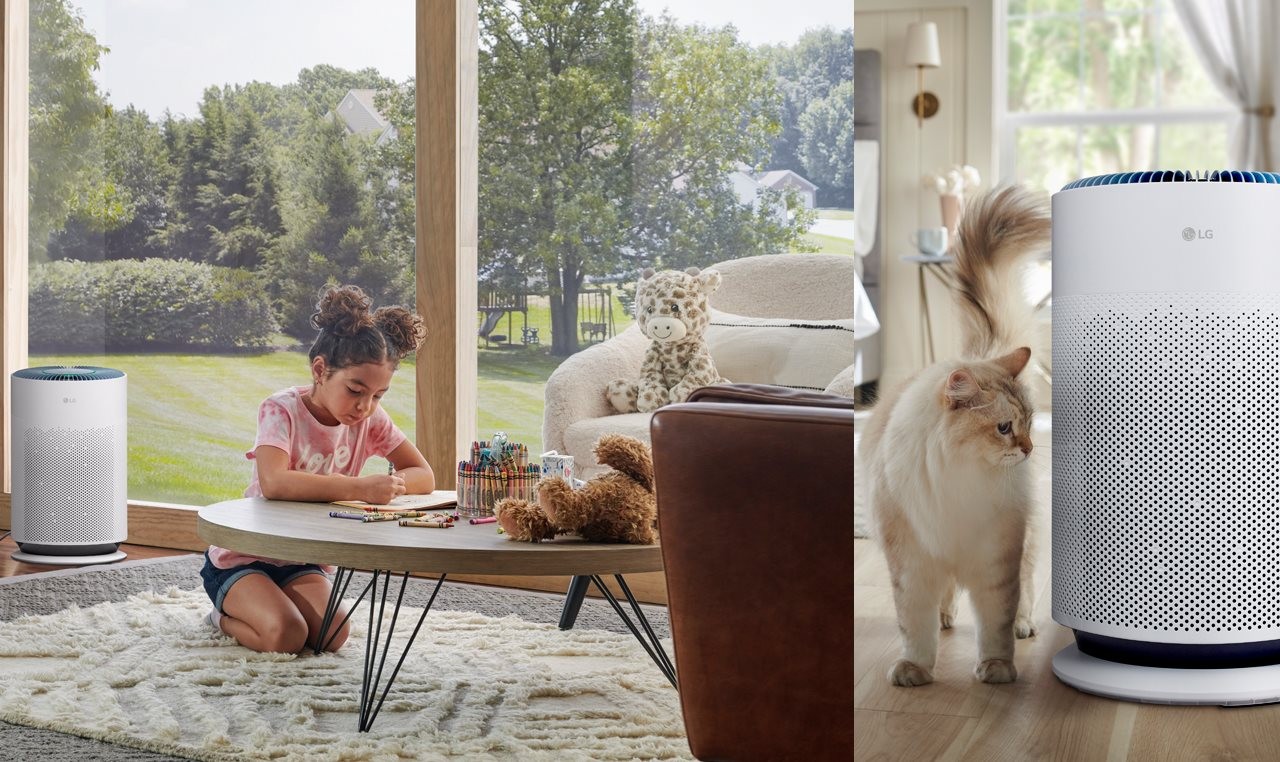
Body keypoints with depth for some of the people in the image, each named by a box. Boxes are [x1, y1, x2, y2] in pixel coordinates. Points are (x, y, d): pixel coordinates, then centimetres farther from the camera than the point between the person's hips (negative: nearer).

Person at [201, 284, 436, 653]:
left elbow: (424, 476, -3)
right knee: (287, 635, -28)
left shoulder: (371, 419, -4)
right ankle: (225, 616, 8)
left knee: (332, 636, -21)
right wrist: (359, 488, -43)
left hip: (304, 562, 5)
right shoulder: (283, 410, -20)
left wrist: (392, 484, -27)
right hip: (241, 557, -5)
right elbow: (273, 483, -38)